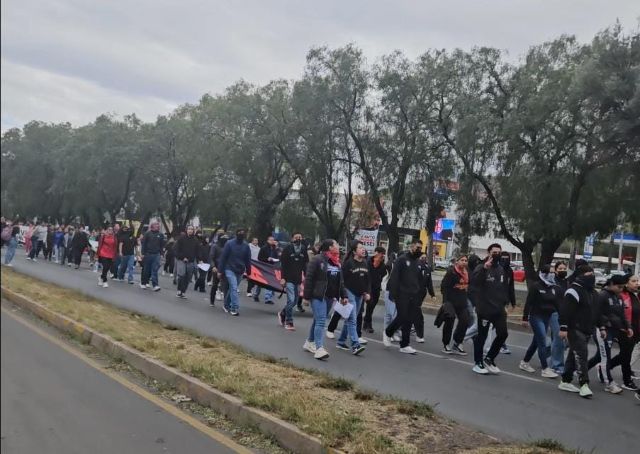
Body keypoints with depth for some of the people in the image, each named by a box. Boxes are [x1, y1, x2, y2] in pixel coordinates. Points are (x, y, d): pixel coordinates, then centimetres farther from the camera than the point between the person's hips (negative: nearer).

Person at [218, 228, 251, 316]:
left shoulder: (245, 246, 1)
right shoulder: (229, 243, -10)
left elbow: (248, 260, 9)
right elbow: (223, 257, -6)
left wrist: (248, 272, 10)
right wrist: (220, 271, -6)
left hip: (240, 271, 4)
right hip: (230, 269, -4)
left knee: (232, 288, 13)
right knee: (234, 288, -14)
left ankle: (226, 305, 31)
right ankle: (235, 308, -13)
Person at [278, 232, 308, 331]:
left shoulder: (303, 249, 7)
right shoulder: (287, 248, -4)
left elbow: (305, 264, 12)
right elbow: (283, 264, -5)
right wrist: (283, 278, -10)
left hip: (298, 279, 5)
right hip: (289, 279, -5)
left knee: (295, 301, 10)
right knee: (291, 300, -12)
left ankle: (282, 314, 34)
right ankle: (289, 322, 2)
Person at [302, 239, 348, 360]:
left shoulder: (337, 263, 14)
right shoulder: (317, 260, -10)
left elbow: (340, 281, 19)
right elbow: (309, 278, -11)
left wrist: (343, 295, 11)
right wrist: (307, 296, -13)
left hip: (330, 297, 8)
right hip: (318, 296, -8)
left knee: (318, 320, 15)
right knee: (321, 321, -14)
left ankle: (309, 342, 30)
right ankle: (319, 348, -17)